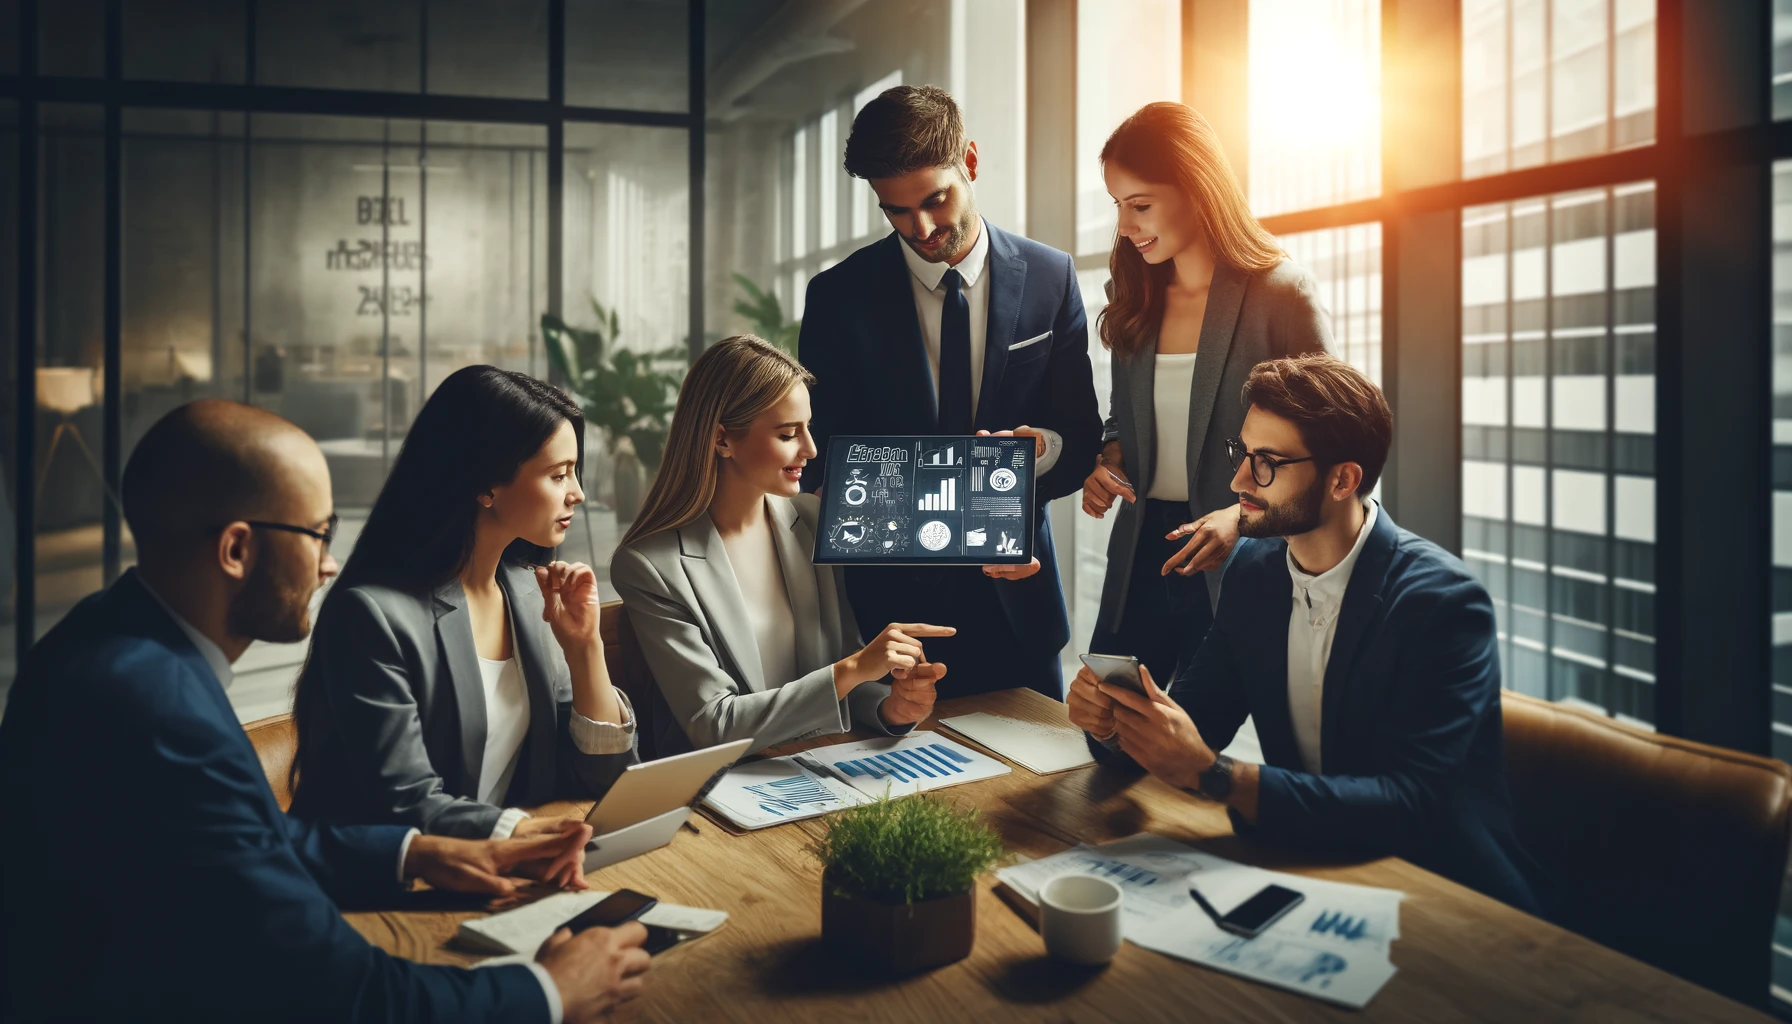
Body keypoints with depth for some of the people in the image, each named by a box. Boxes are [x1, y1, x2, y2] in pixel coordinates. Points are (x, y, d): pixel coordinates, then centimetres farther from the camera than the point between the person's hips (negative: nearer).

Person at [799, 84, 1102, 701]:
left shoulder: (1051, 278, 1)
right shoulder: (838, 296, -2)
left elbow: (1083, 438, 5)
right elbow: (822, 465, -3)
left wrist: (1044, 450, -20)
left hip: (1016, 597, 2)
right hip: (892, 597, -1)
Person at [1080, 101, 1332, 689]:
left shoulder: (1282, 294, -8)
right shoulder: (1137, 299, 9)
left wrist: (1244, 515, -22)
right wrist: (1107, 462, -2)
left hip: (1240, 567, -5)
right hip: (1142, 551, 5)